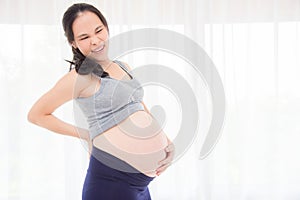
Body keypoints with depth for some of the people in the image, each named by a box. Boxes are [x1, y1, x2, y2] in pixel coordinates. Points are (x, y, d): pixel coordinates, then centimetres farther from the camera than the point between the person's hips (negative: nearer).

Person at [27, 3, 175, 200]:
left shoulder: (124, 67, 14)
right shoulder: (80, 77, -7)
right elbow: (36, 115, -2)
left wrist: (167, 141, 5)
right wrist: (86, 135, 0)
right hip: (114, 176, -7)